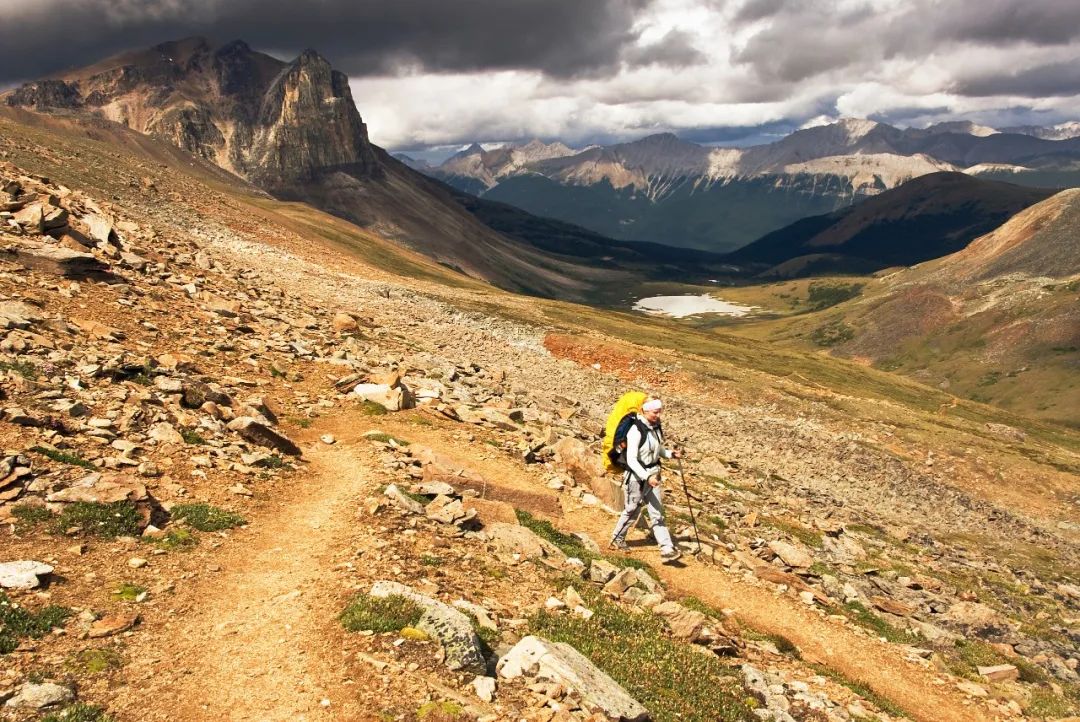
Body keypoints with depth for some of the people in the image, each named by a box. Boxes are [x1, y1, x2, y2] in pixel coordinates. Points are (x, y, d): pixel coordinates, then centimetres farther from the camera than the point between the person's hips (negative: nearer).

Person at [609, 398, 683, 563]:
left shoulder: (656, 427, 2)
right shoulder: (636, 430, -21)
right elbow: (631, 459, -24)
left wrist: (670, 454, -2)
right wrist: (647, 477, -29)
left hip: (652, 475, 7)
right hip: (636, 476, -6)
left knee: (657, 512, 3)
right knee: (632, 510, 10)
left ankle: (667, 549, 0)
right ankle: (617, 539, 33)